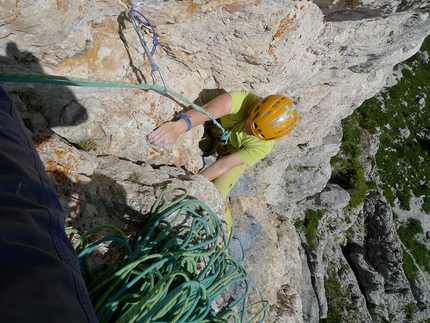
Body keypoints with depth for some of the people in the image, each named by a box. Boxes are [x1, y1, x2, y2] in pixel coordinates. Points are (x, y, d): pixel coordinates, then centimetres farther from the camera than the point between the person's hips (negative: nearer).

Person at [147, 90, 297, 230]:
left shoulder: (263, 145, -34)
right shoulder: (244, 100, -37)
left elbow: (223, 165, -31)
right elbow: (209, 110, -54)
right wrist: (178, 126, -72)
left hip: (235, 156, -2)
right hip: (212, 132, 2)